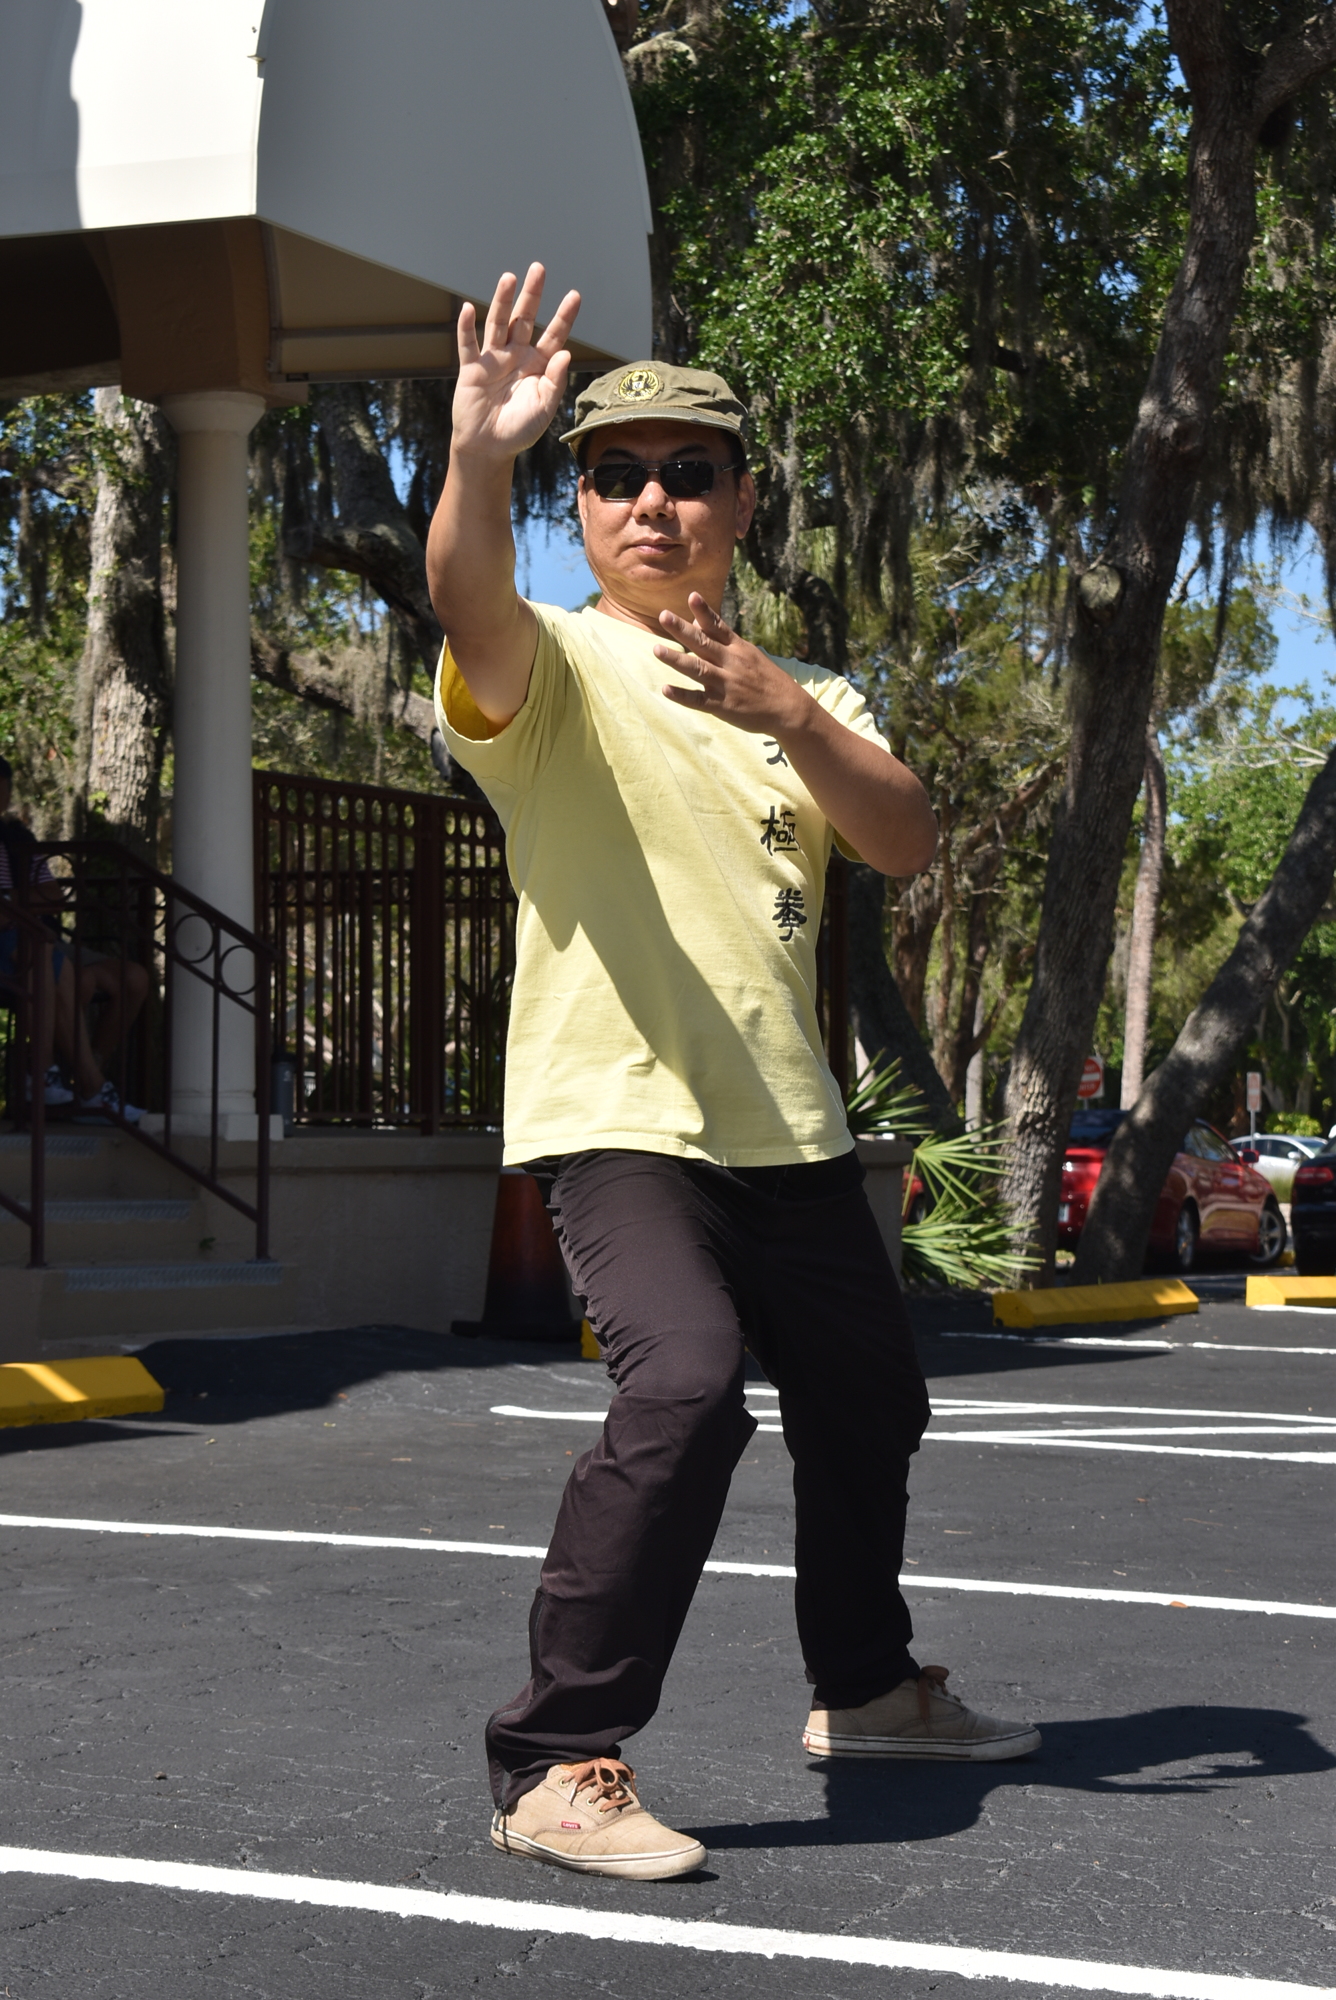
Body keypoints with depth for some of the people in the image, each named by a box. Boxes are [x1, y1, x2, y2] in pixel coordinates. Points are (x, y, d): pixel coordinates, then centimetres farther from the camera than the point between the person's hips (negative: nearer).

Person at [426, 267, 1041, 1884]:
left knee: (866, 1402, 19)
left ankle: (865, 1686, 43)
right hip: (615, 1120, -7)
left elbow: (905, 841, -3)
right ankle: (555, 1764, -20)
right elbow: (467, 600, -29)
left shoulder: (798, 694, 14)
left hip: (788, 1129, 7)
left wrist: (790, 713, -21)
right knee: (683, 1389, -28)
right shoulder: (554, 669, -4)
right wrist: (476, 456, -49)